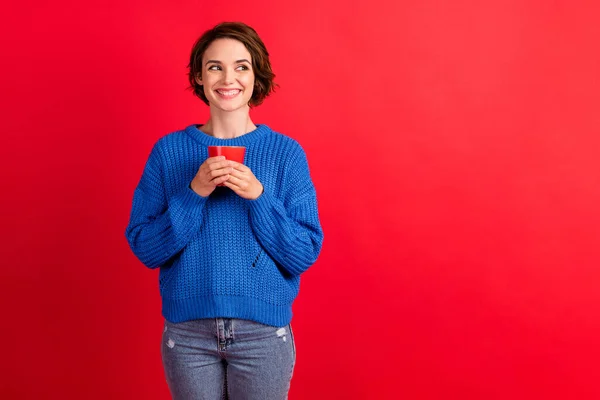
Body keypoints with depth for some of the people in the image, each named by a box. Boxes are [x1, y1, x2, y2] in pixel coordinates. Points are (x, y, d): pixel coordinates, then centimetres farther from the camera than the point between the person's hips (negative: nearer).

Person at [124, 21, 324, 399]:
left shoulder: (287, 152, -3)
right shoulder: (169, 150, -1)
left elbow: (306, 254, -6)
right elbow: (144, 248, -4)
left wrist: (258, 197, -18)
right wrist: (194, 194, -17)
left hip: (264, 331, 0)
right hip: (187, 331, 1)